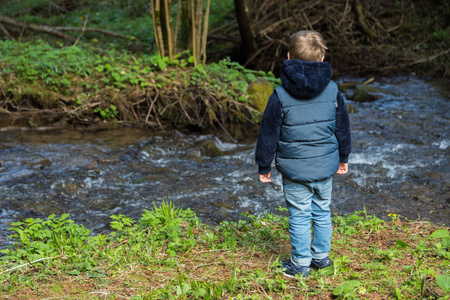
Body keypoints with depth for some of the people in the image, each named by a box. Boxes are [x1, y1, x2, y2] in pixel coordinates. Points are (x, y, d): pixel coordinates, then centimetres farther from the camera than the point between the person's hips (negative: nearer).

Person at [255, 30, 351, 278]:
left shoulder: (280, 96, -14)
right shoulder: (332, 91, -3)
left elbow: (269, 134, -8)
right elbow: (342, 127, 8)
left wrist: (264, 166, 4)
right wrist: (343, 157, 22)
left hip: (294, 169, -3)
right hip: (325, 166, 3)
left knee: (299, 216, 7)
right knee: (322, 212, 18)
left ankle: (300, 264, 17)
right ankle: (321, 257, 30)